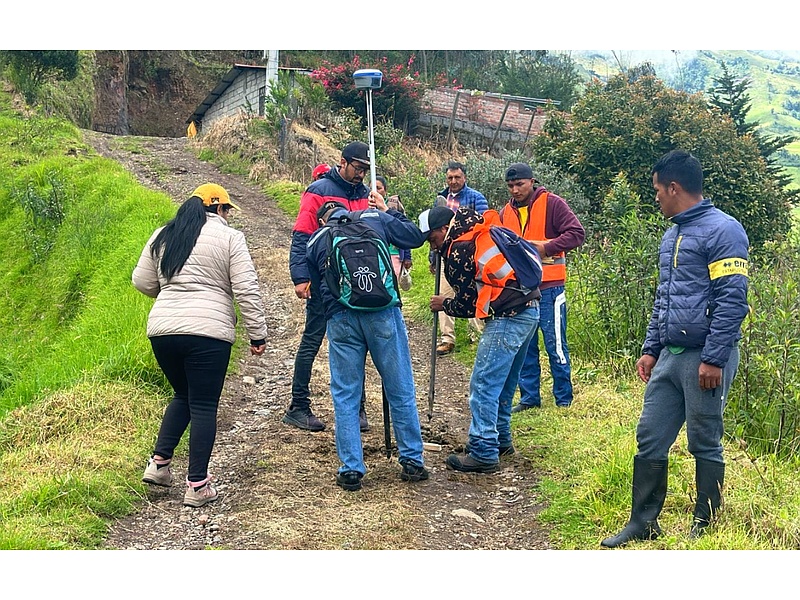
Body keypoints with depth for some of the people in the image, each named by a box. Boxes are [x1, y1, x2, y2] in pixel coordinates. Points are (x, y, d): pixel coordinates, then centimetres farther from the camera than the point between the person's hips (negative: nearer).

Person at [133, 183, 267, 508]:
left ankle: (159, 462, 15)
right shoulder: (229, 237, 1)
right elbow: (247, 291, -4)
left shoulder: (162, 236, 14)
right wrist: (257, 335, 2)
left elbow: (143, 282, 17)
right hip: (208, 332, -5)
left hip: (162, 329, 5)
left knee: (182, 396, 24)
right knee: (204, 406, 3)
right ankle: (197, 486, 4)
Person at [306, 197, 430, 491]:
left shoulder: (316, 241, 17)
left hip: (340, 319, 1)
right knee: (400, 390, 10)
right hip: (383, 312, 0)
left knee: (345, 396, 10)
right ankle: (412, 462, 17)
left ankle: (351, 470, 9)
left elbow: (317, 284, 20)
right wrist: (388, 211, 31)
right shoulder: (374, 218, 14)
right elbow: (416, 237, 20)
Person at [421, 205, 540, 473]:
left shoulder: (458, 252, -9)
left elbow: (467, 304, -6)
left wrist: (444, 304, 14)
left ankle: (484, 453, -6)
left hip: (507, 318, -10)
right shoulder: (483, 232, 15)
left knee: (483, 385, -6)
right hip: (530, 308, 10)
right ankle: (500, 439, 30)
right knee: (503, 382, 20)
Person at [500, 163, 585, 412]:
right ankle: (529, 398, 19)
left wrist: (546, 247, -20)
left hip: (549, 287, -5)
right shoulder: (506, 212, 13)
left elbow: (577, 233, -11)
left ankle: (564, 399, 9)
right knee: (524, 345, 10)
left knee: (555, 344, -1)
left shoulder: (552, 204, -4)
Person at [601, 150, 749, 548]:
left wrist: (713, 360, -20)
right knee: (649, 440, 8)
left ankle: (705, 527, 17)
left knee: (704, 445, 4)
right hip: (669, 357, 8)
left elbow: (732, 299, -17)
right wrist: (650, 349, 18)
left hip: (704, 360, -8)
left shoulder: (722, 231, -12)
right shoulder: (672, 236, 17)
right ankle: (643, 524, 17)